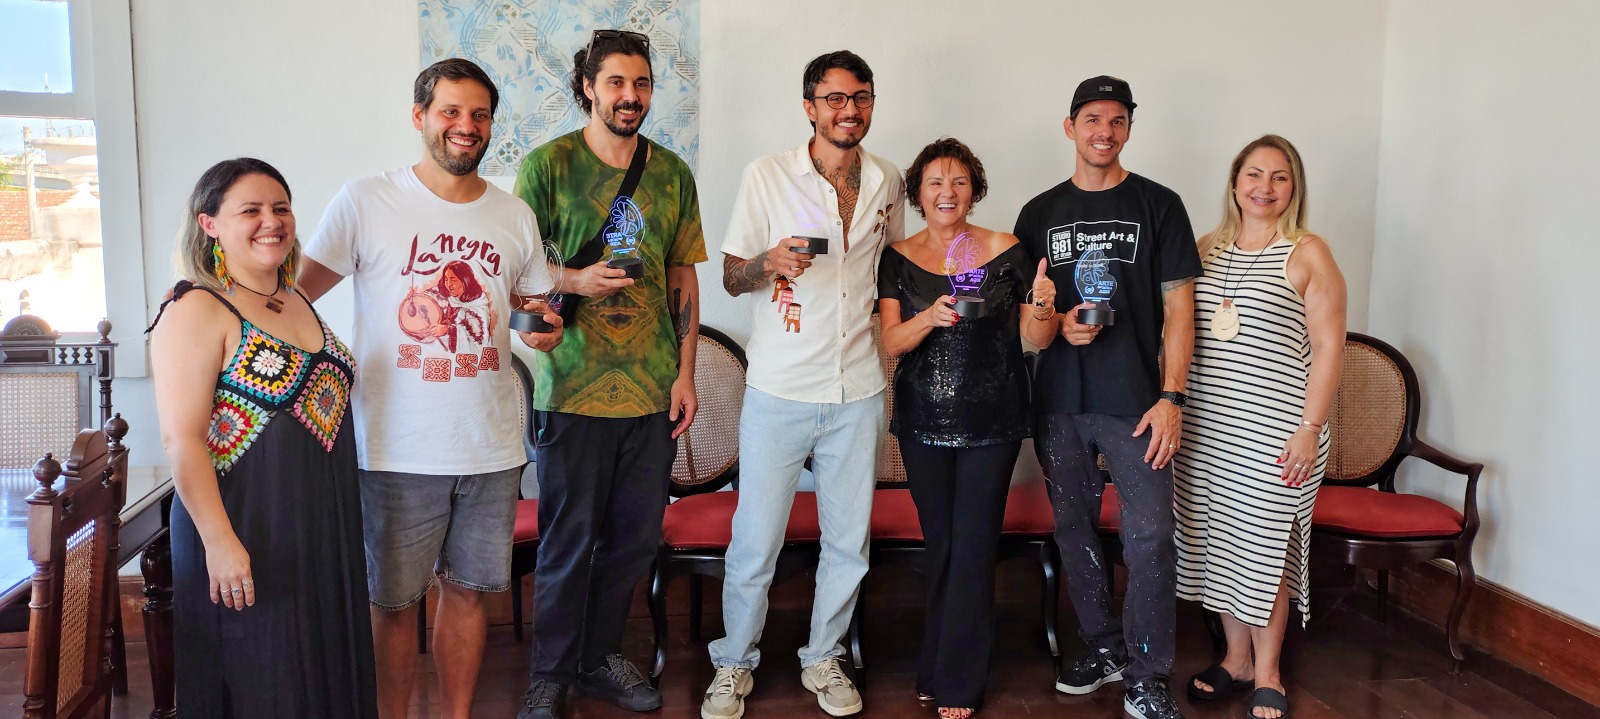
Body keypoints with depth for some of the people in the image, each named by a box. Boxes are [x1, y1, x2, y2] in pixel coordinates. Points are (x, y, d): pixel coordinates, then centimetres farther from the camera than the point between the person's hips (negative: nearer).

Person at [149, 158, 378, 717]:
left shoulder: (298, 301, 12)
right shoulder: (197, 310, -13)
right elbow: (181, 438, -18)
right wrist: (219, 541, -23)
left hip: (324, 527, 7)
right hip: (250, 533, -7)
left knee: (326, 669, 15)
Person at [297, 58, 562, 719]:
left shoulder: (515, 216, 9)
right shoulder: (365, 202, -3)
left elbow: (536, 308, 19)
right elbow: (292, 296, -2)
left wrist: (547, 330, -4)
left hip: (491, 448, 3)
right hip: (398, 448, -3)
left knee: (467, 590, 14)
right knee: (394, 602, 7)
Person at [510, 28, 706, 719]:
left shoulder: (672, 172, 10)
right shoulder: (547, 164, -2)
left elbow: (682, 277, 13)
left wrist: (685, 373, 8)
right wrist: (572, 281, -18)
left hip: (653, 389, 4)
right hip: (573, 387, -4)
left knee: (636, 535, 11)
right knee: (569, 539, 3)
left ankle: (601, 657, 31)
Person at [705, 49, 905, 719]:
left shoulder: (887, 182, 6)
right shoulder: (766, 175, -4)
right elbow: (731, 276, 0)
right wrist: (770, 263, -21)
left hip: (858, 393, 3)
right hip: (779, 392, -3)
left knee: (849, 542, 11)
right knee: (755, 543, 2)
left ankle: (823, 658, 31)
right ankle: (734, 663, 25)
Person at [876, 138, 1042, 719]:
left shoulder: (1006, 251, -1)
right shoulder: (898, 258, 3)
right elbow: (891, 342, -6)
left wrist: (1043, 309, -19)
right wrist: (929, 318, -25)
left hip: (992, 419, -2)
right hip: (924, 419, 2)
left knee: (972, 546, 0)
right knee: (939, 542, 11)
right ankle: (937, 669, 28)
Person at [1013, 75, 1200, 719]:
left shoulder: (1158, 206, 3)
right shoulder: (1039, 213, 11)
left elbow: (1178, 308, -1)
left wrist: (1170, 398, -9)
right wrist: (1058, 324, -8)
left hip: (1135, 401, -3)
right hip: (1059, 403, 3)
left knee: (1149, 535, -6)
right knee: (1074, 527, 10)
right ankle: (1103, 648, 28)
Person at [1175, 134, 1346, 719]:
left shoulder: (1308, 254, -3)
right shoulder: (1207, 249, 10)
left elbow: (1328, 347, -6)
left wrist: (1310, 428, -12)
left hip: (1273, 429, -4)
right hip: (1204, 427, 5)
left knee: (1264, 548, 2)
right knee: (1219, 542, 11)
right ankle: (1236, 659, 28)